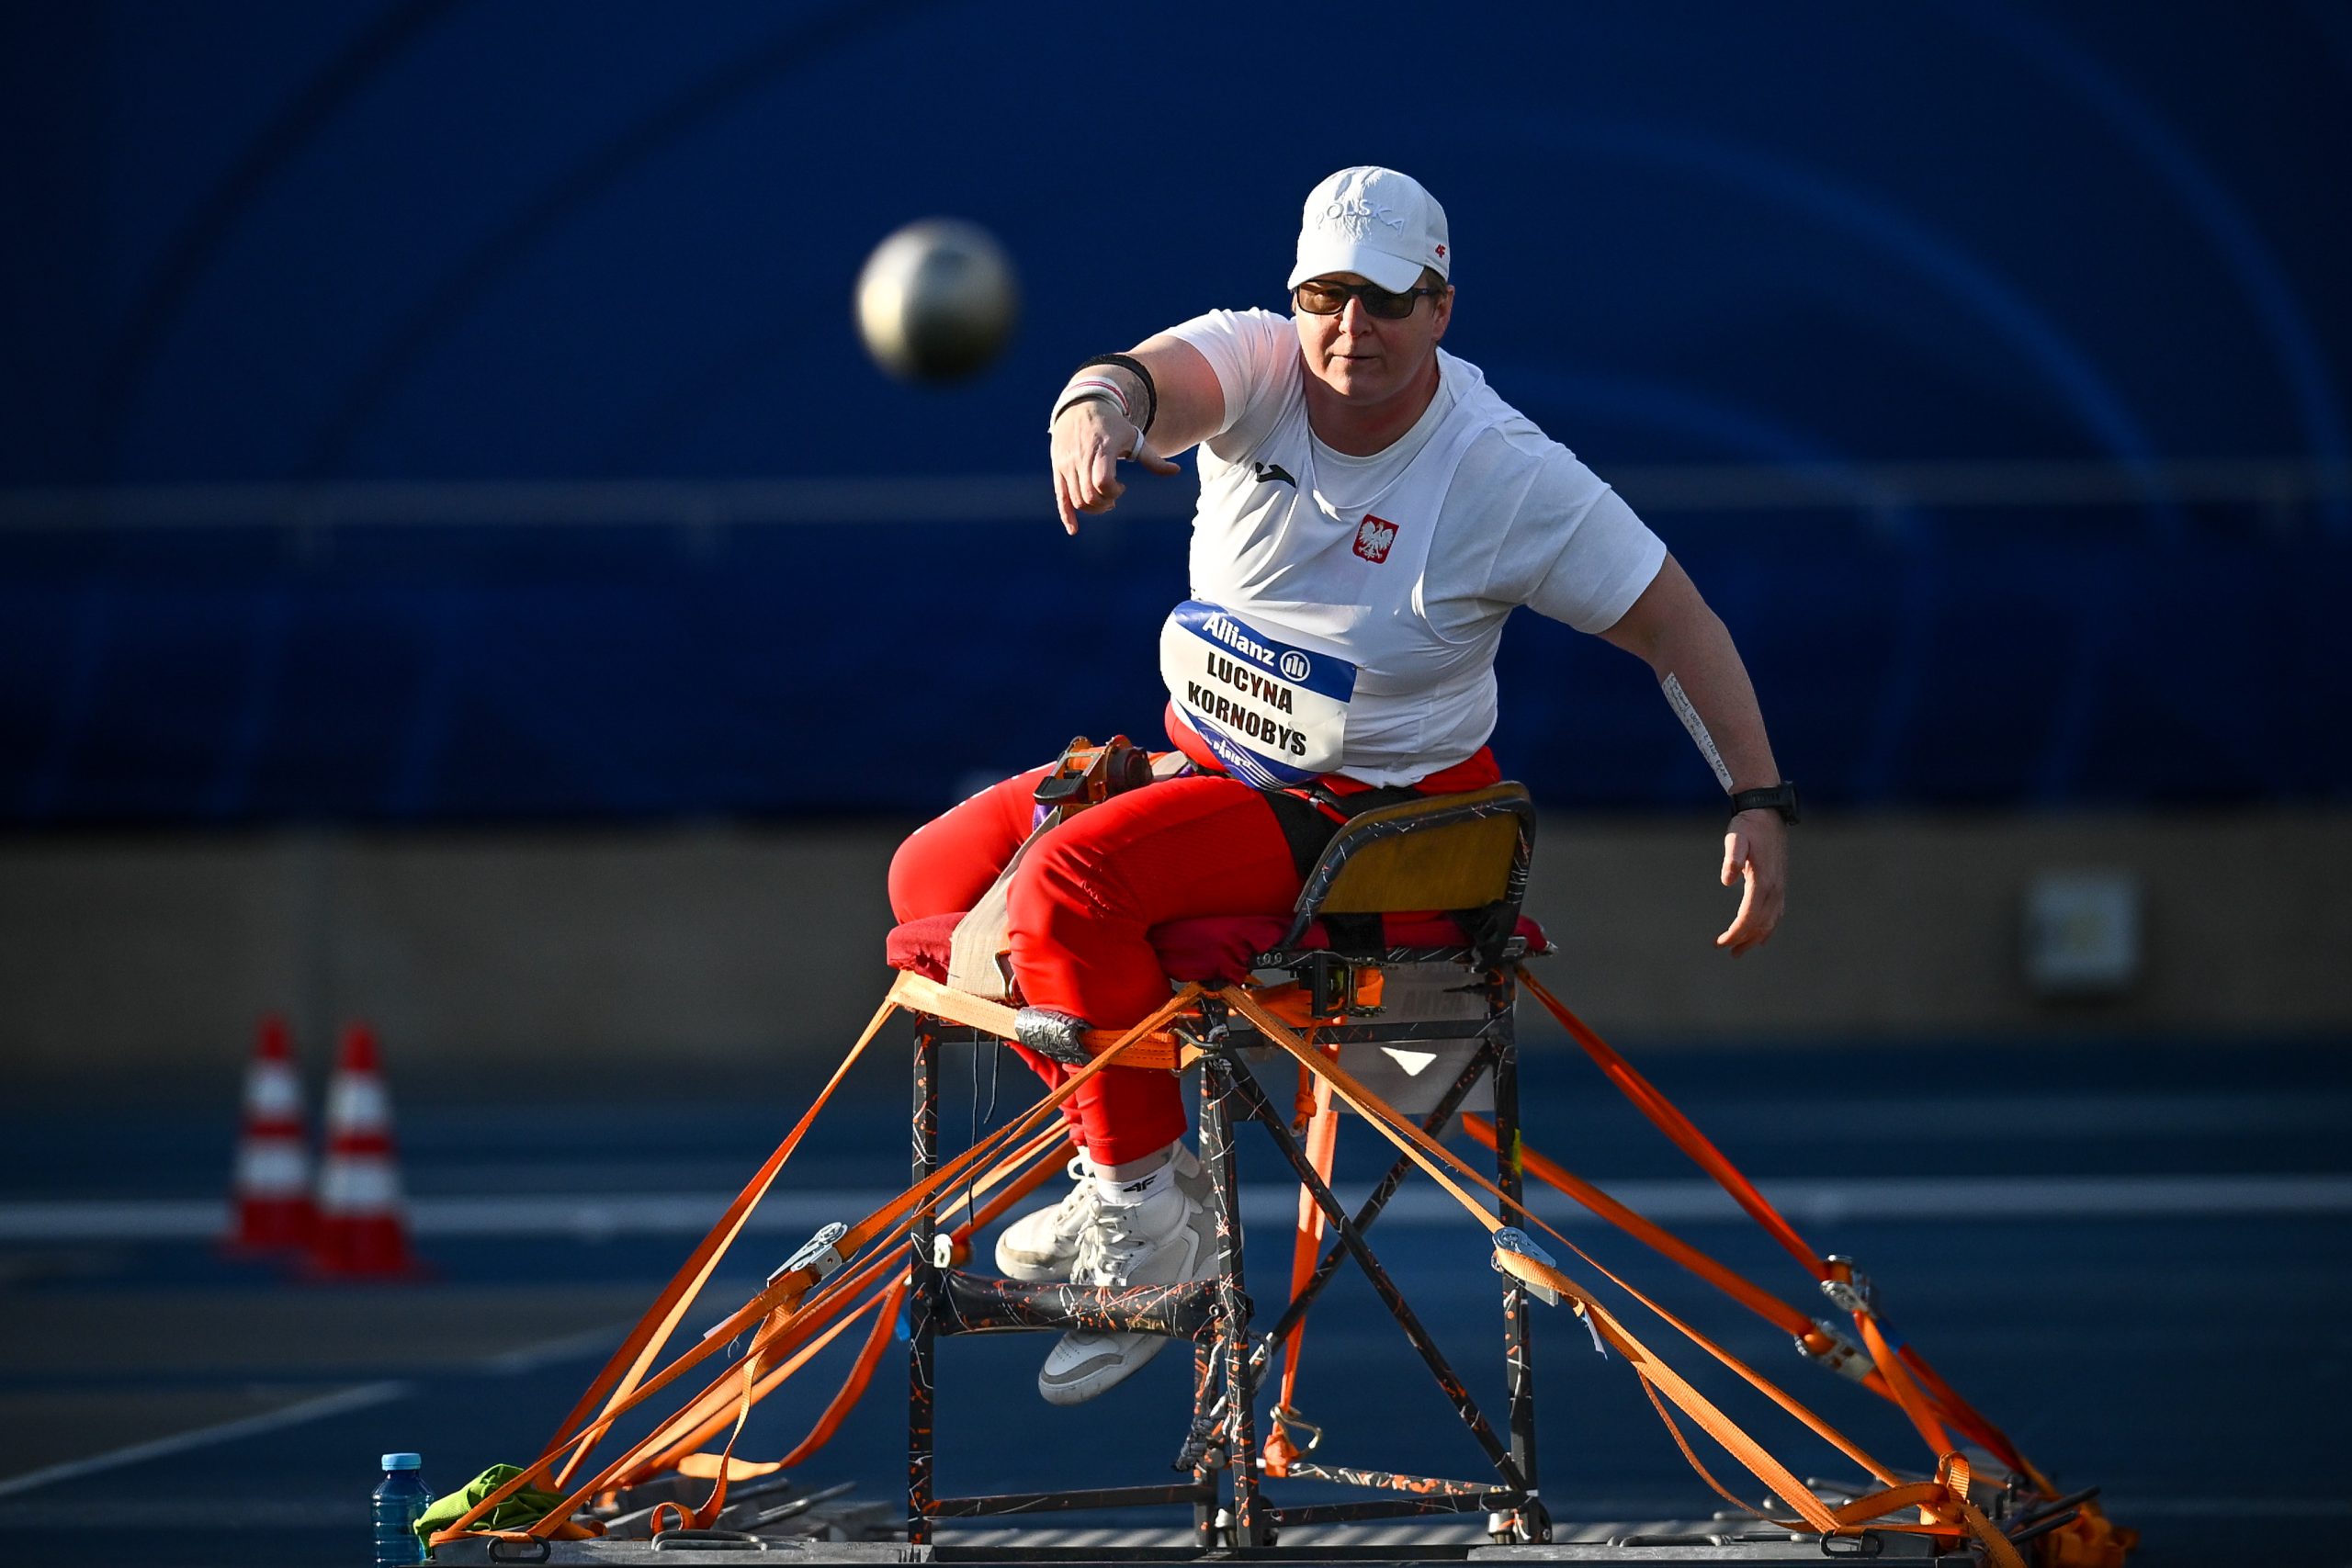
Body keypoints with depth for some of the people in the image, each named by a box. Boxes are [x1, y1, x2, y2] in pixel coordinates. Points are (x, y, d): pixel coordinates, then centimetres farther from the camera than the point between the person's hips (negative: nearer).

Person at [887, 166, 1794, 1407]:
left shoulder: (1510, 475, -16)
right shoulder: (1259, 367, -9)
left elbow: (1676, 625, -9)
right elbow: (1159, 377, -33)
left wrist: (1759, 803, -19)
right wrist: (1098, 405, -59)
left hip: (1370, 810, -6)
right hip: (1204, 756, 6)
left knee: (1066, 887, -27)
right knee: (935, 877, 2)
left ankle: (1146, 1214, -13)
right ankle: (1141, 1148, 12)